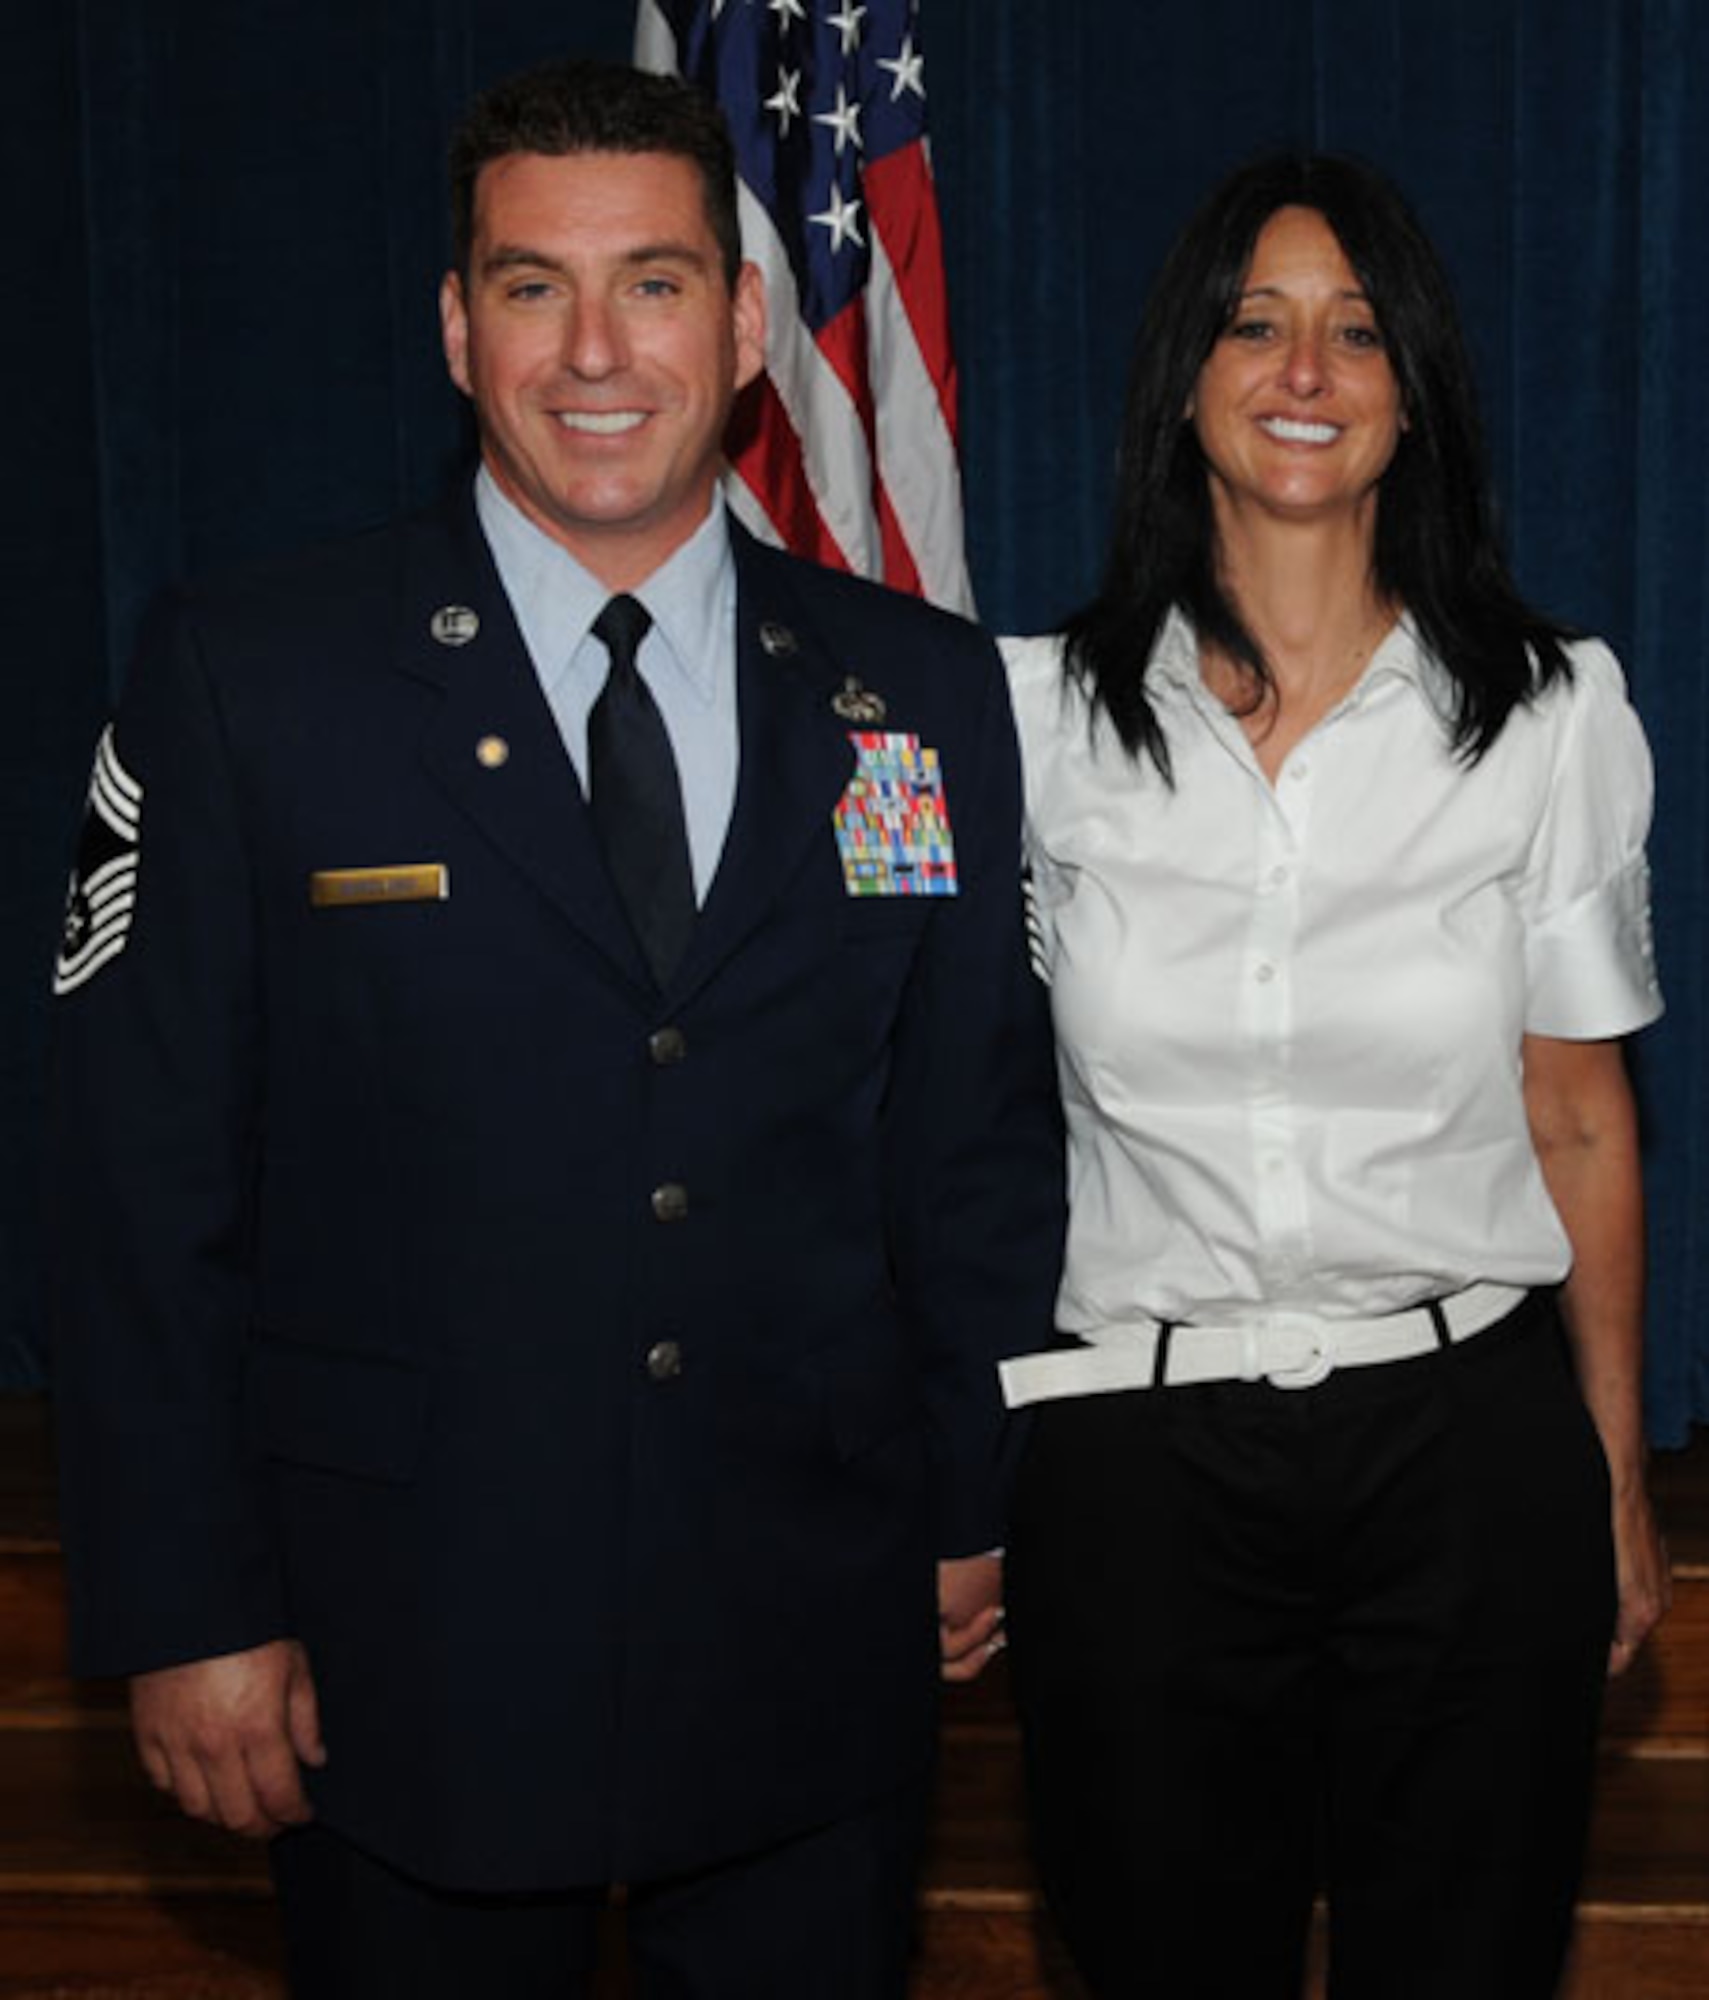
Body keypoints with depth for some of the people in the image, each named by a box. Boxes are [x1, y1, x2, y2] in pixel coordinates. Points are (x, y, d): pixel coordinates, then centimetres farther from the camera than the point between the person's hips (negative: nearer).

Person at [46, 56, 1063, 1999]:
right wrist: (186, 1610, -8)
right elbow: (147, 1172, -7)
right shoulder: (247, 674, -6)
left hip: (810, 1644, 3)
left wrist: (974, 1503, 8)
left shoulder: (925, 692, 2)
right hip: (404, 1653, -2)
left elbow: (979, 1128, 7)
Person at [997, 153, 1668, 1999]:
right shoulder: (1046, 709, -1)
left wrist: (1621, 1480, 7)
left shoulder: (1550, 712, -1)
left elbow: (1579, 1119, 3)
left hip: (1469, 1441, 0)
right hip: (1136, 1446, 0)